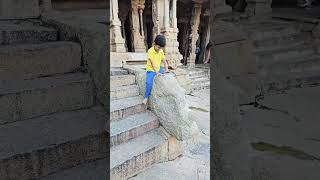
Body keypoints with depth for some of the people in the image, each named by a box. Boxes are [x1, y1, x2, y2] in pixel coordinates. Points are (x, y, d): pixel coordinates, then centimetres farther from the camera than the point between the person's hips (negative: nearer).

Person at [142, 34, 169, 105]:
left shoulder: (161, 51, 2)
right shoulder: (150, 51, -18)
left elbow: (164, 61, 3)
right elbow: (152, 63, -24)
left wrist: (166, 69, -10)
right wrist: (157, 72, -30)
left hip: (158, 68, 7)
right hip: (151, 70, -7)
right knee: (149, 82, -26)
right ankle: (146, 97, -9)